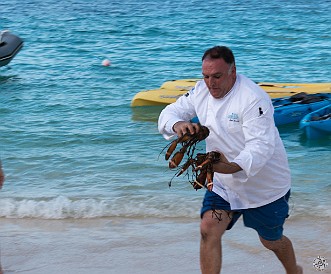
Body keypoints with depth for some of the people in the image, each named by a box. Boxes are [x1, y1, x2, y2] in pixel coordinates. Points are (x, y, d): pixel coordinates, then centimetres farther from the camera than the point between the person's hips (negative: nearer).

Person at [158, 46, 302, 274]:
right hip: (224, 184, 5)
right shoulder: (202, 91, -7)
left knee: (272, 241, 15)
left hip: (264, 184, -5)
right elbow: (170, 112, -2)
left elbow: (260, 146, -35)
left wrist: (233, 167, -52)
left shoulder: (253, 98, -28)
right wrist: (177, 124, -28)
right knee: (209, 230, -13)